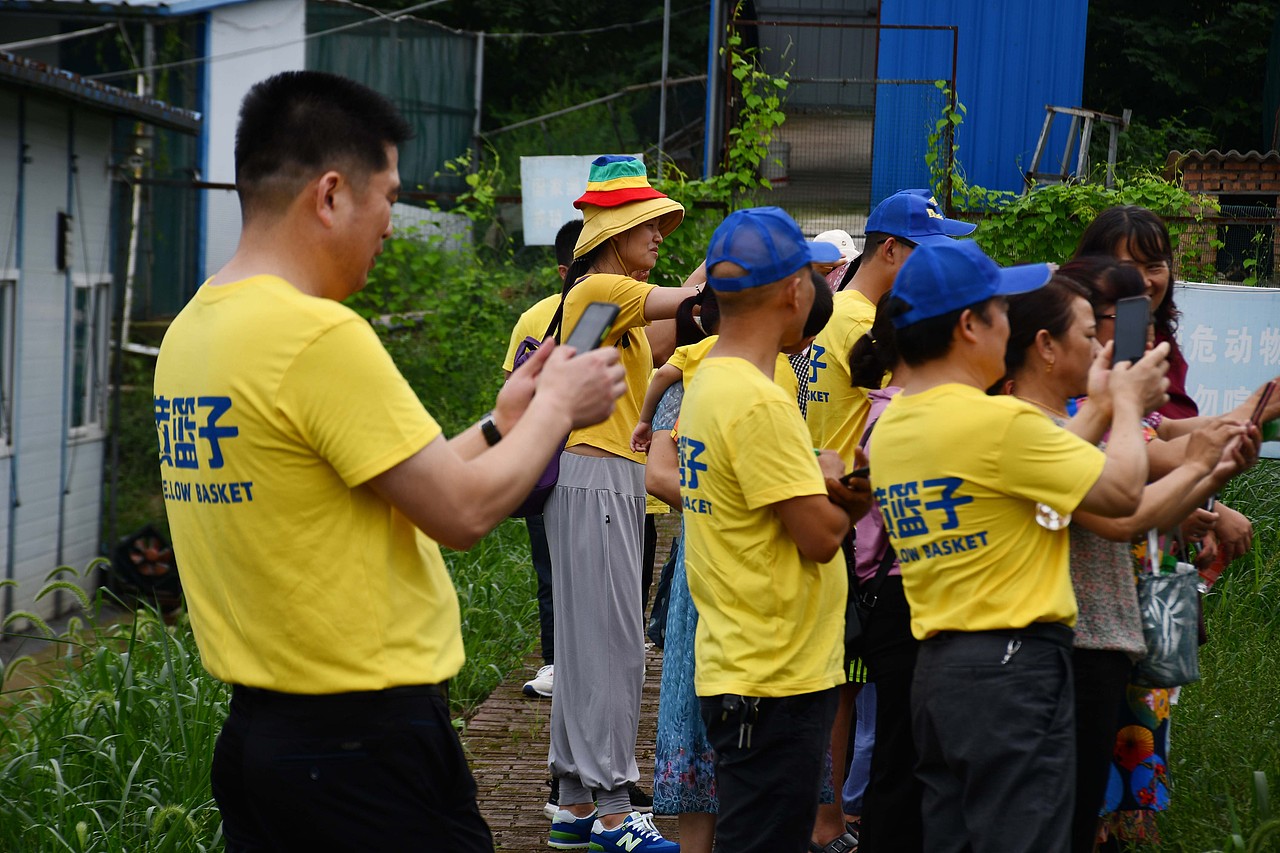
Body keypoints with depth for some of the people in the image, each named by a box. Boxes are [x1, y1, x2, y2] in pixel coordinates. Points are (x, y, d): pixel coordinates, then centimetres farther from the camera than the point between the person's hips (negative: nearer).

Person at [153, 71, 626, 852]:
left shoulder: (189, 331, 7)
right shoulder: (320, 335, -20)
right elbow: (462, 512, -14)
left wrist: (501, 423, 17)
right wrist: (557, 408, 2)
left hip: (256, 729, 9)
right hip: (364, 740, -8)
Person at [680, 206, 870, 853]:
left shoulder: (708, 382, 11)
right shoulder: (759, 404, -20)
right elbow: (821, 536, -18)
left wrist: (829, 488, -3)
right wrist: (834, 486, 2)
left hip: (739, 666, 10)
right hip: (776, 680, -10)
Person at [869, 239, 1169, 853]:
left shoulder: (887, 431, 10)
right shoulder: (999, 420, -17)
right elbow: (1121, 491, -9)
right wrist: (1128, 403, 8)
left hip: (935, 668, 8)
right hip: (1014, 665, -8)